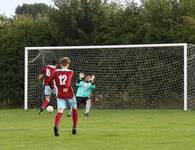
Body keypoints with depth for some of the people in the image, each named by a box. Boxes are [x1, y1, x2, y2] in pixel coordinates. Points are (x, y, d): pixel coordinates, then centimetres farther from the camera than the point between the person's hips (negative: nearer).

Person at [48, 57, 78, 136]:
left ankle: (56, 126, -38)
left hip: (60, 95, 1)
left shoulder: (56, 72, 7)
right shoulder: (70, 72, 0)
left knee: (60, 111, -10)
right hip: (69, 94, -1)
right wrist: (66, 87, -34)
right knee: (74, 109, 22)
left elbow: (49, 80, 3)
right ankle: (74, 128, 24)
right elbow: (68, 79, -20)